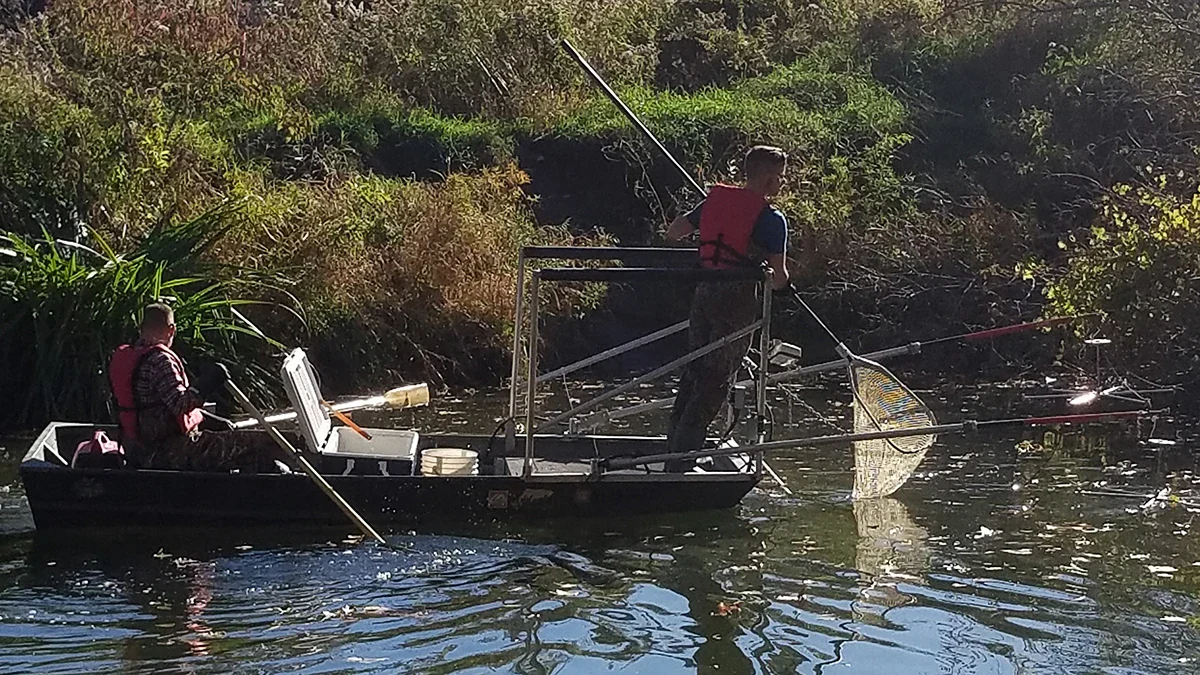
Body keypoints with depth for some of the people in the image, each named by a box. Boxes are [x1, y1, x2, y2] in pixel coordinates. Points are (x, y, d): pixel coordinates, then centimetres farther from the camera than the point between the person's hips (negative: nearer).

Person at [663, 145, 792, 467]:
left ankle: (674, 438, 17)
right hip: (738, 298, -6)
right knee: (717, 379, -1)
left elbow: (673, 233, 15)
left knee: (695, 369, 16)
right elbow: (778, 277, -12)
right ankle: (681, 457, -3)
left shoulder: (716, 199, 8)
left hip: (705, 292, 6)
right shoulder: (772, 218, -9)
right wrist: (783, 284, 12)